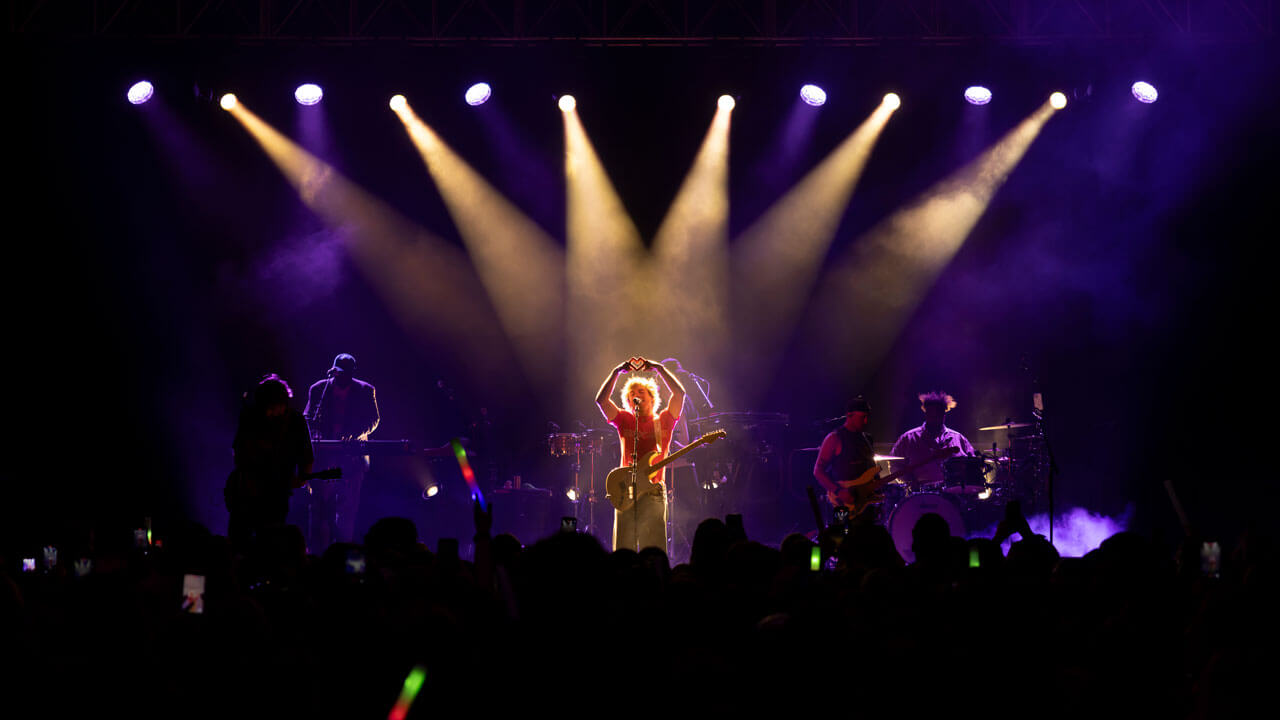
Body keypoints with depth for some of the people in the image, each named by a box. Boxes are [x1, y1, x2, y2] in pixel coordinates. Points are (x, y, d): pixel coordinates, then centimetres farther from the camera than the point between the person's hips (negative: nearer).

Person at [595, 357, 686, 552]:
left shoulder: (663, 421, 11)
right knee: (623, 553, -2)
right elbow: (601, 400, 5)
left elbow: (679, 393, -2)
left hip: (654, 491, -2)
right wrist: (617, 372, 3)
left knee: (653, 556, -8)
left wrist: (658, 368, 1)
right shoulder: (625, 420, 16)